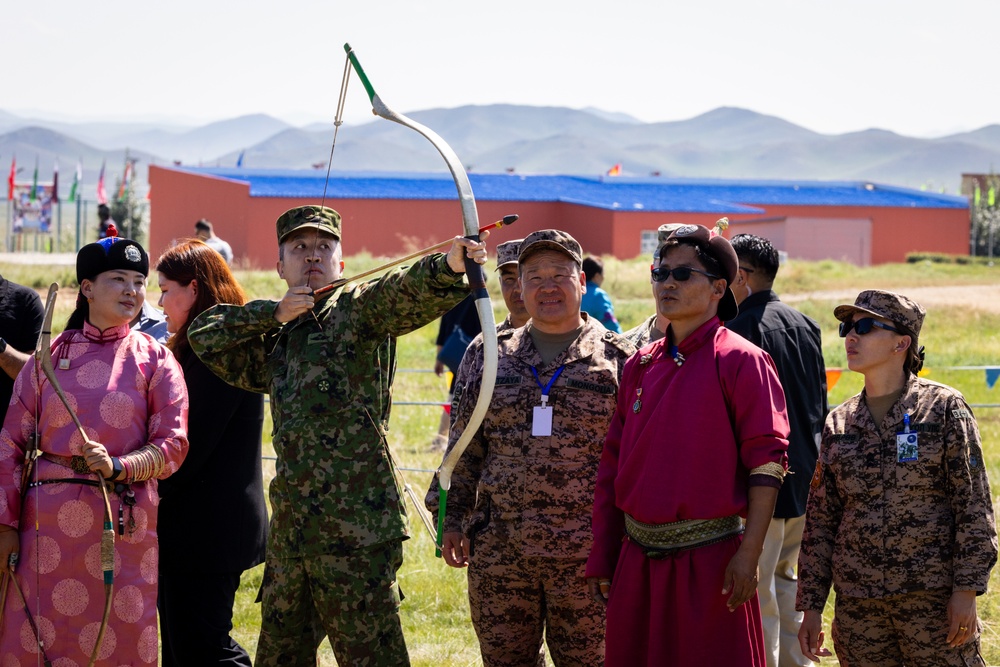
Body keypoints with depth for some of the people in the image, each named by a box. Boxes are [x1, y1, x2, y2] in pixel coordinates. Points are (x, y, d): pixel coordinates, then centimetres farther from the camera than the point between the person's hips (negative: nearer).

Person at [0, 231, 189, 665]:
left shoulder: (155, 360, 4)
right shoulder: (51, 355, 7)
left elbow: (173, 444, -2)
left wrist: (117, 466, -20)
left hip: (124, 522, -1)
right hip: (48, 519, 1)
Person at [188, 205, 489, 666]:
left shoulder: (358, 308, -1)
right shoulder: (276, 344, 20)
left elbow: (407, 291, -20)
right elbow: (205, 333, 20)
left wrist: (449, 266, -43)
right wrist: (273, 313, 4)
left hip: (356, 528, -8)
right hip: (290, 531, 8)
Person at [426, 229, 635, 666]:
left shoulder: (616, 358, 1)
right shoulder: (487, 355, 10)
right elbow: (464, 446, 14)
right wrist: (452, 519, 10)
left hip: (585, 558, -3)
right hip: (499, 552, 3)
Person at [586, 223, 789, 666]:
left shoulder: (740, 361, -7)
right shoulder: (640, 365, 11)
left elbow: (766, 461, -12)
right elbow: (613, 463, 14)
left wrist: (748, 555, -18)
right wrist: (601, 558, 11)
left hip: (708, 561, -6)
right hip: (636, 560, 6)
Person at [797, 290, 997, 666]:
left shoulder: (944, 408, -2)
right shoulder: (839, 423, 9)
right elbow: (820, 521, 12)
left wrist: (966, 590, -11)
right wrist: (811, 606, 9)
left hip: (934, 597, -4)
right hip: (857, 605, 4)